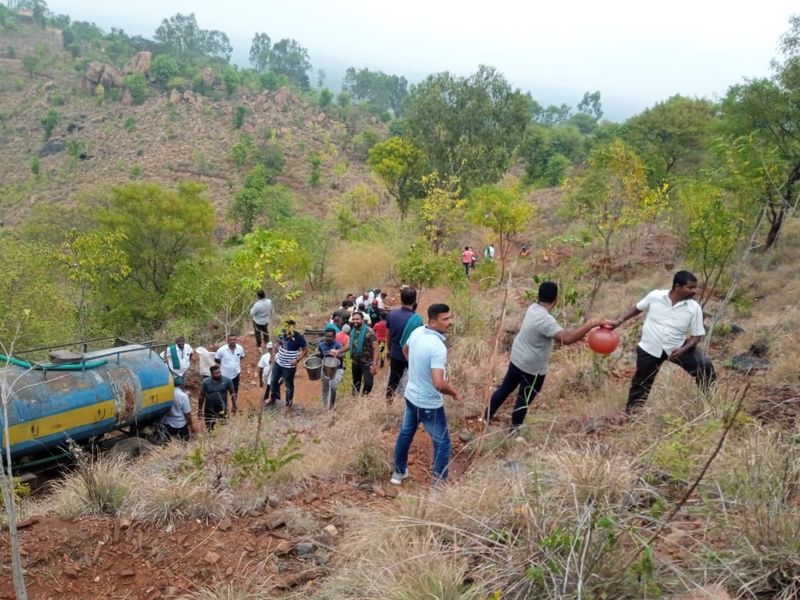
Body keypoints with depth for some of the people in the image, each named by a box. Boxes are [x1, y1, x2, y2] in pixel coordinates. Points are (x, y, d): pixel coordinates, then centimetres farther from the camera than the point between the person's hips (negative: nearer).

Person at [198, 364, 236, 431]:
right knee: (209, 429, 14)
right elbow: (201, 396, -1)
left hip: (222, 409, -1)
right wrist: (199, 409, 2)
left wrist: (234, 406, 2)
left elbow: (232, 393, 0)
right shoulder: (205, 382, -10)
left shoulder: (227, 381, -12)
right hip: (209, 410, 1)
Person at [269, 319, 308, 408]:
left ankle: (288, 404, 28)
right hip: (278, 363, 6)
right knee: (273, 381, 20)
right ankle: (272, 398, 44)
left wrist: (297, 360, -21)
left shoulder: (298, 337, -21)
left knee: (289, 385, 9)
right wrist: (274, 356, 3)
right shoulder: (283, 333, -7)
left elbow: (305, 350, -13)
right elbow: (277, 344, 11)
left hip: (289, 366, -5)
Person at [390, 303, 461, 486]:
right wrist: (454, 393, -18)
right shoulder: (438, 347, -32)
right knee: (442, 443, 9)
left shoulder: (417, 332, -7)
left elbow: (405, 350, 16)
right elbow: (439, 384, -37)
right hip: (429, 404, -8)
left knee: (405, 433, 25)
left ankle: (399, 472, 42)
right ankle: (439, 483, 17)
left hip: (411, 395, 8)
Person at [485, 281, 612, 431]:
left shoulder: (533, 308, -2)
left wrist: (576, 335, 5)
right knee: (524, 401, 11)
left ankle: (486, 417, 36)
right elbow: (566, 339, -42)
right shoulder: (546, 320, -31)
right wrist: (591, 324, -37)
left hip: (517, 359, 8)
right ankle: (514, 431, 27)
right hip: (532, 368, -8)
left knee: (505, 389, 24)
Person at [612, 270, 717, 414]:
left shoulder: (694, 308, -13)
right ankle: (630, 411, 31)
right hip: (650, 348, -1)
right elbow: (638, 308, 6)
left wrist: (683, 350, -25)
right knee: (641, 383, 10)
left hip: (676, 348, 1)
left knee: (704, 365, -16)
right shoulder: (655, 296, -14)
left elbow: (696, 336, -8)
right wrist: (619, 321, -1)